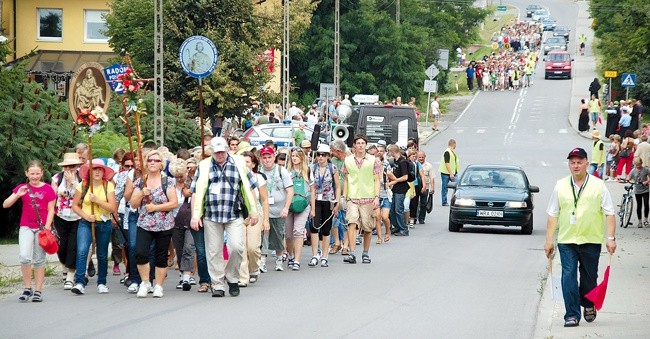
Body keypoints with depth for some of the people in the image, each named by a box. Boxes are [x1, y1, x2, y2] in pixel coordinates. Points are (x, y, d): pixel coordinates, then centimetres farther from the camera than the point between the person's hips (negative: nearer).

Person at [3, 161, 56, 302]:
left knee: (39, 260, 4)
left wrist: (47, 227, -11)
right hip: (26, 227, 1)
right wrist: (17, 195, -16)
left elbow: (51, 210, 0)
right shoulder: (22, 188, 5)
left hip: (42, 227, -1)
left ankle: (38, 291, 11)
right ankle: (27, 288, -3)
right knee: (25, 257, -16)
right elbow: (5, 205, 0)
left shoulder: (47, 189, 1)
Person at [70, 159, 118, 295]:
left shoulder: (108, 186, -2)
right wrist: (86, 216, -11)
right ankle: (80, 283, -24)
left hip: (104, 224, 1)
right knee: (82, 251, -19)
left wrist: (97, 200, -18)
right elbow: (75, 206, 4)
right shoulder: (82, 186, 0)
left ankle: (101, 283, 25)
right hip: (85, 224, -1)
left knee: (102, 255, 8)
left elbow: (113, 208, -9)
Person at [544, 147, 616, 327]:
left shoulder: (598, 186, 1)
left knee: (589, 277, 9)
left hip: (591, 240, -1)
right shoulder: (561, 186, 6)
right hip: (566, 240, 1)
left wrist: (611, 238, -7)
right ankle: (572, 315, -6)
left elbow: (609, 213, 2)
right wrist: (549, 240, 6)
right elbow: (552, 214, 9)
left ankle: (589, 305, 35)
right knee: (568, 277, -8)